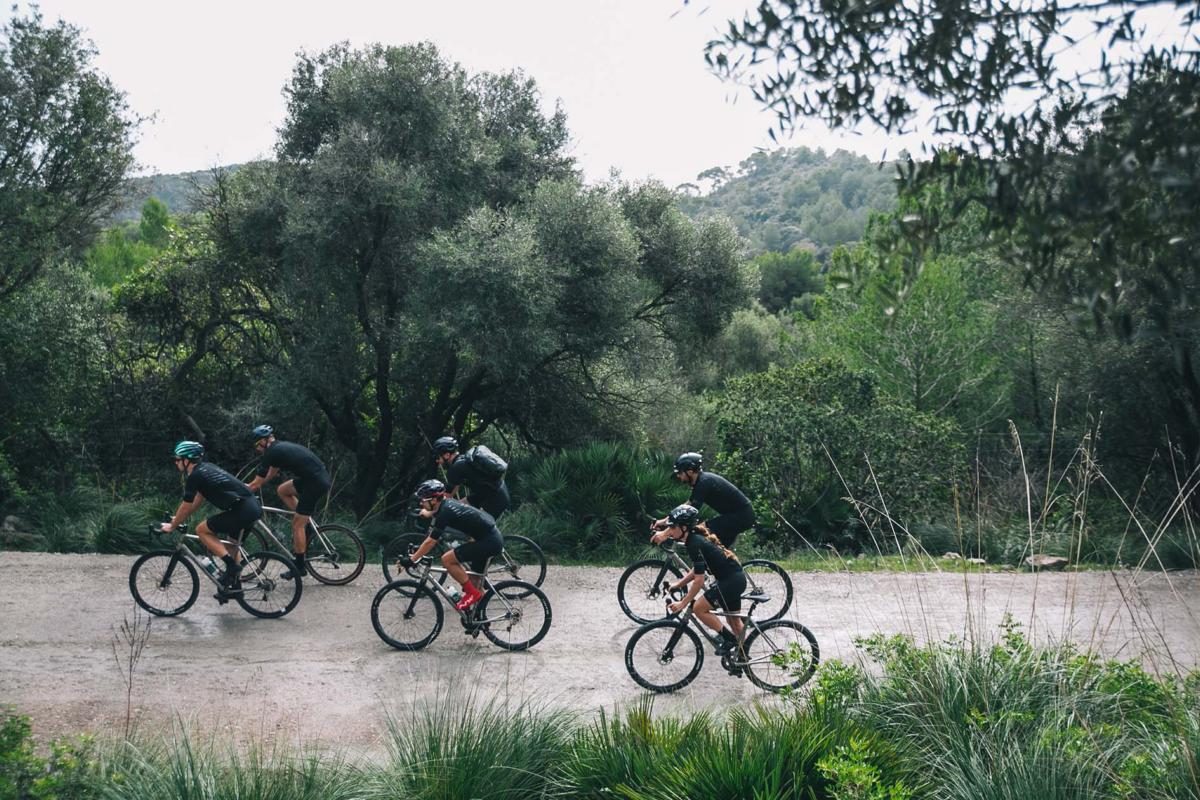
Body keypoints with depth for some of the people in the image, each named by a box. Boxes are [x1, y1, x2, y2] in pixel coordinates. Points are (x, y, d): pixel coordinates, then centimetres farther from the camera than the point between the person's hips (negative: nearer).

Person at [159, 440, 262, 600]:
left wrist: (172, 526, 16)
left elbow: (186, 506, 2)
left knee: (202, 530, 3)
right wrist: (178, 518, 36)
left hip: (242, 510, -9)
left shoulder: (194, 477, -5)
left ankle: (231, 565, -3)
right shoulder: (206, 468, 21)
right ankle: (232, 586, 28)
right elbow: (197, 500, 31)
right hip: (254, 507, 9)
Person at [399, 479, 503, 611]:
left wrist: (411, 559, -7)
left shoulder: (444, 513, -17)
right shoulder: (447, 504, 9)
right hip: (495, 537, 10)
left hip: (488, 541, -10)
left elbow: (430, 542, -14)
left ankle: (471, 593, -3)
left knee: (447, 559, -11)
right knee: (475, 581, 17)